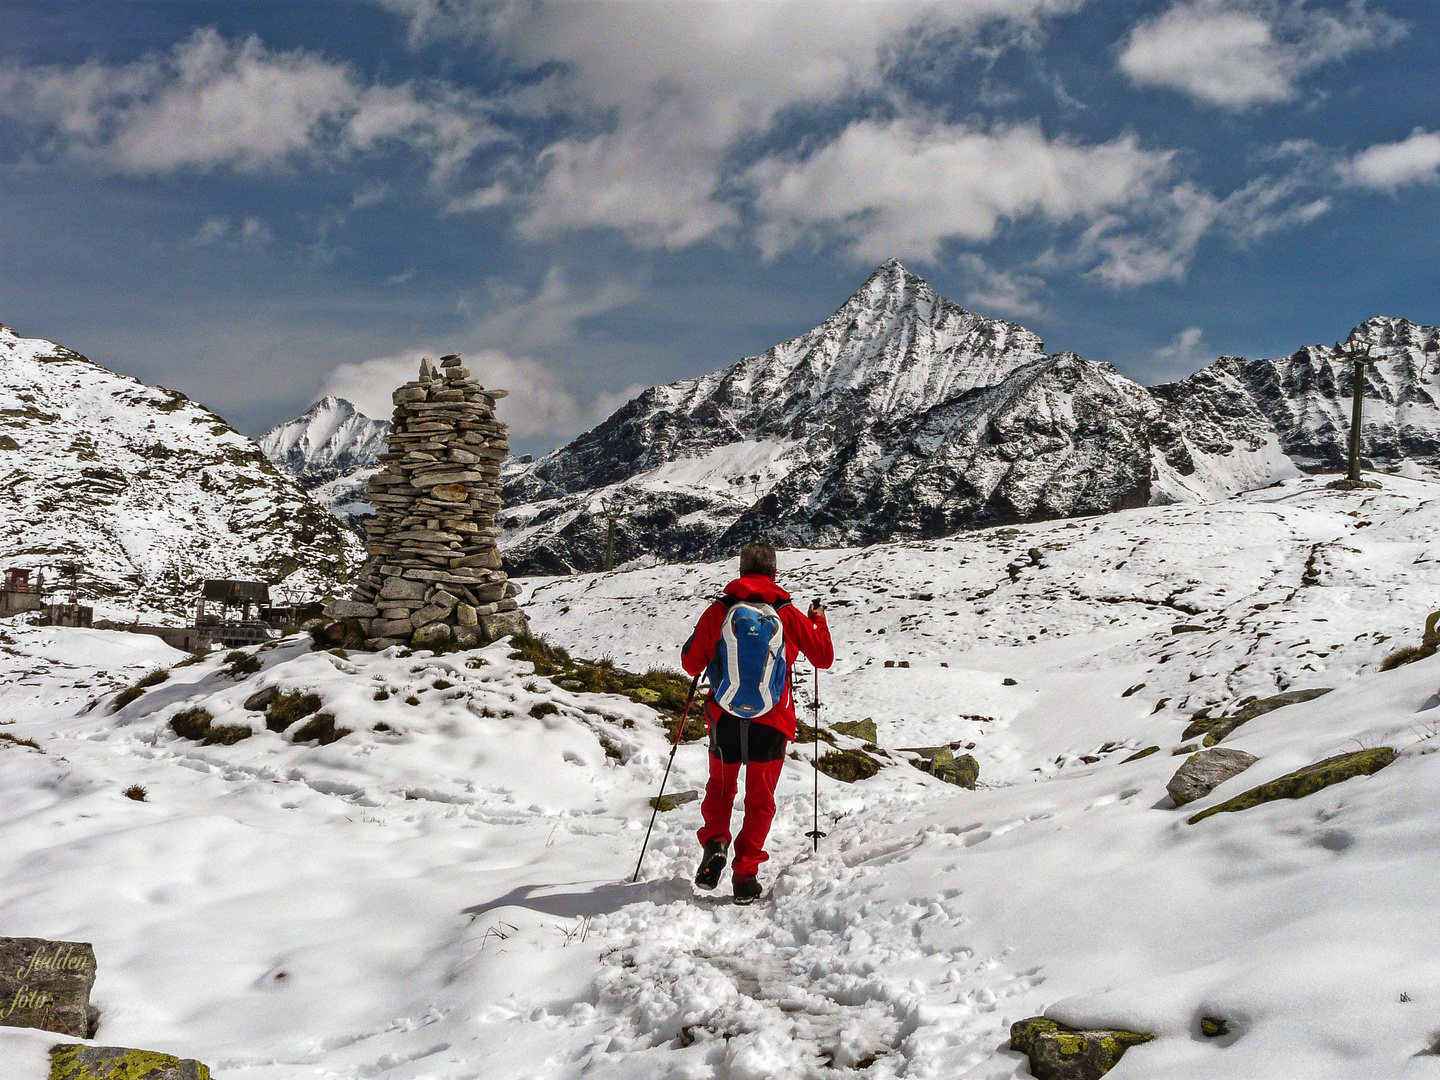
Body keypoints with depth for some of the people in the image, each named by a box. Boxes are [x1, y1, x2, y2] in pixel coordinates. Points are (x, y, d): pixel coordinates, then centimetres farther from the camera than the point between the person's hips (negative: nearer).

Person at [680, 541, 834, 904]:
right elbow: (824, 658, 8)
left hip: (725, 718, 0)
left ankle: (715, 843, -2)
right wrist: (819, 621, 24)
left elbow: (692, 664, 1)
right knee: (760, 799, 11)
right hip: (771, 721, 0)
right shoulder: (788, 615, -4)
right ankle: (745, 875, 5)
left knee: (720, 786, 21)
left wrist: (697, 640, 21)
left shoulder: (718, 612, -5)